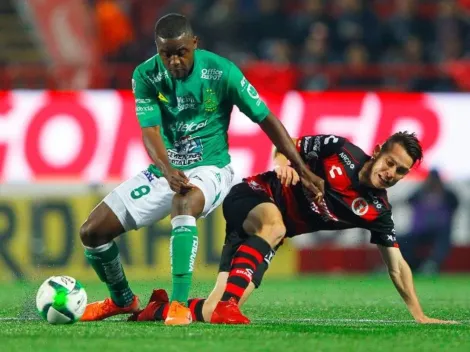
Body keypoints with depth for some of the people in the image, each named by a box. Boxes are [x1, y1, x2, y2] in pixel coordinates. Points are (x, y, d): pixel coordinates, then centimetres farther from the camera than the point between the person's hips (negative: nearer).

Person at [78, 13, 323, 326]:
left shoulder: (220, 71, -15)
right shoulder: (146, 76, -8)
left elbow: (266, 119, -8)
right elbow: (150, 132, -16)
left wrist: (302, 170, -9)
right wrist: (167, 171, -38)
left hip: (209, 169, -4)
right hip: (164, 170, 4)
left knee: (184, 203, -41)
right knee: (92, 231, -3)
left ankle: (180, 304, -41)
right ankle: (122, 300, 25)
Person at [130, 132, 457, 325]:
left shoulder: (376, 211, -5)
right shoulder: (340, 151, -13)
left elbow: (396, 264, 2)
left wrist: (419, 315, -3)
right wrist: (282, 160, -23)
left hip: (264, 234, 4)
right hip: (252, 197, -4)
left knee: (211, 314, -11)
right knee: (274, 224, -44)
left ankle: (159, 310, 18)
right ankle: (227, 304, -52)